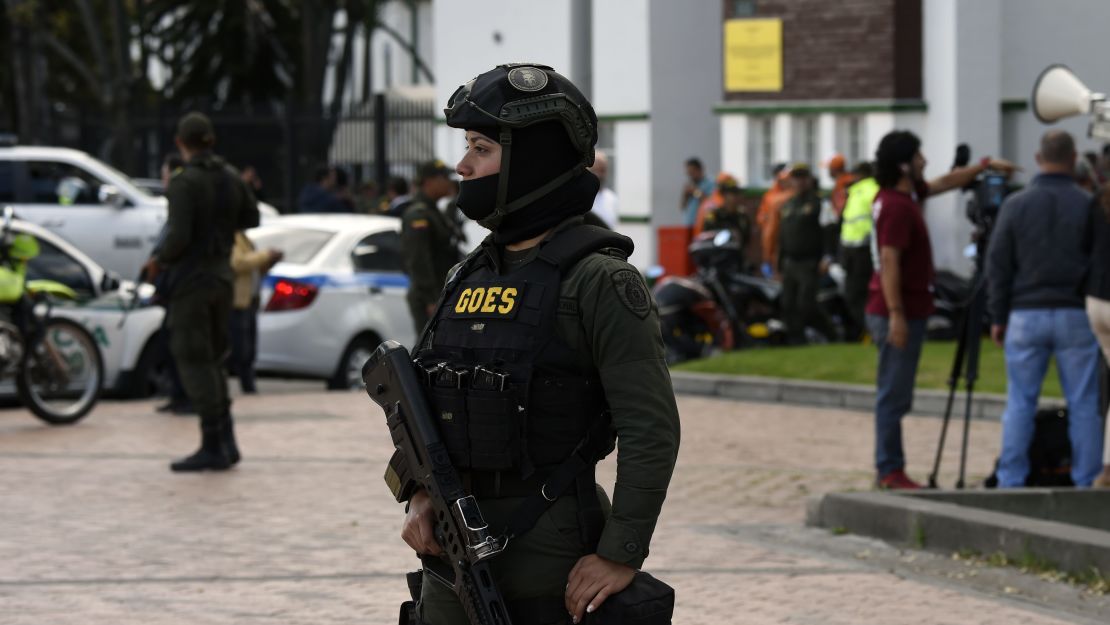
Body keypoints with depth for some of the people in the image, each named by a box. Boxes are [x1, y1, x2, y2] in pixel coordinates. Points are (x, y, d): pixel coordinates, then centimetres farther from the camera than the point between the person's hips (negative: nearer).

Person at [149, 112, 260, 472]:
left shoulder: (185, 183, -17)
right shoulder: (229, 178, 5)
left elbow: (178, 236, -22)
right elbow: (250, 219, 18)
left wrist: (160, 261, -4)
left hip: (191, 279, -7)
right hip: (221, 276, 7)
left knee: (194, 363, -3)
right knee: (211, 360, 16)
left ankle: (212, 447, -5)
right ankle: (226, 442, 13)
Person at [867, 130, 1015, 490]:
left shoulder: (907, 193, 11)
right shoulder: (896, 206, -19)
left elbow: (943, 183, 28)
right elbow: (889, 262, -22)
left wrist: (986, 165, 25)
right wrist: (896, 315, -24)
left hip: (905, 312, 10)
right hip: (898, 314, -10)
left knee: (896, 395, 13)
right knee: (895, 395, -6)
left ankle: (889, 469, 17)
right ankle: (890, 471, -4)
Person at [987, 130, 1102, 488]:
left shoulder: (1015, 205, 0)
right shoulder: (1087, 206, -4)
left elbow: (997, 265, 2)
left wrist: (998, 317, 9)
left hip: (1026, 315, 1)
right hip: (1075, 315, -1)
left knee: (1020, 402, 6)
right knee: (1083, 404, 4)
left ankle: (1011, 483, 6)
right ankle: (1086, 481, 5)